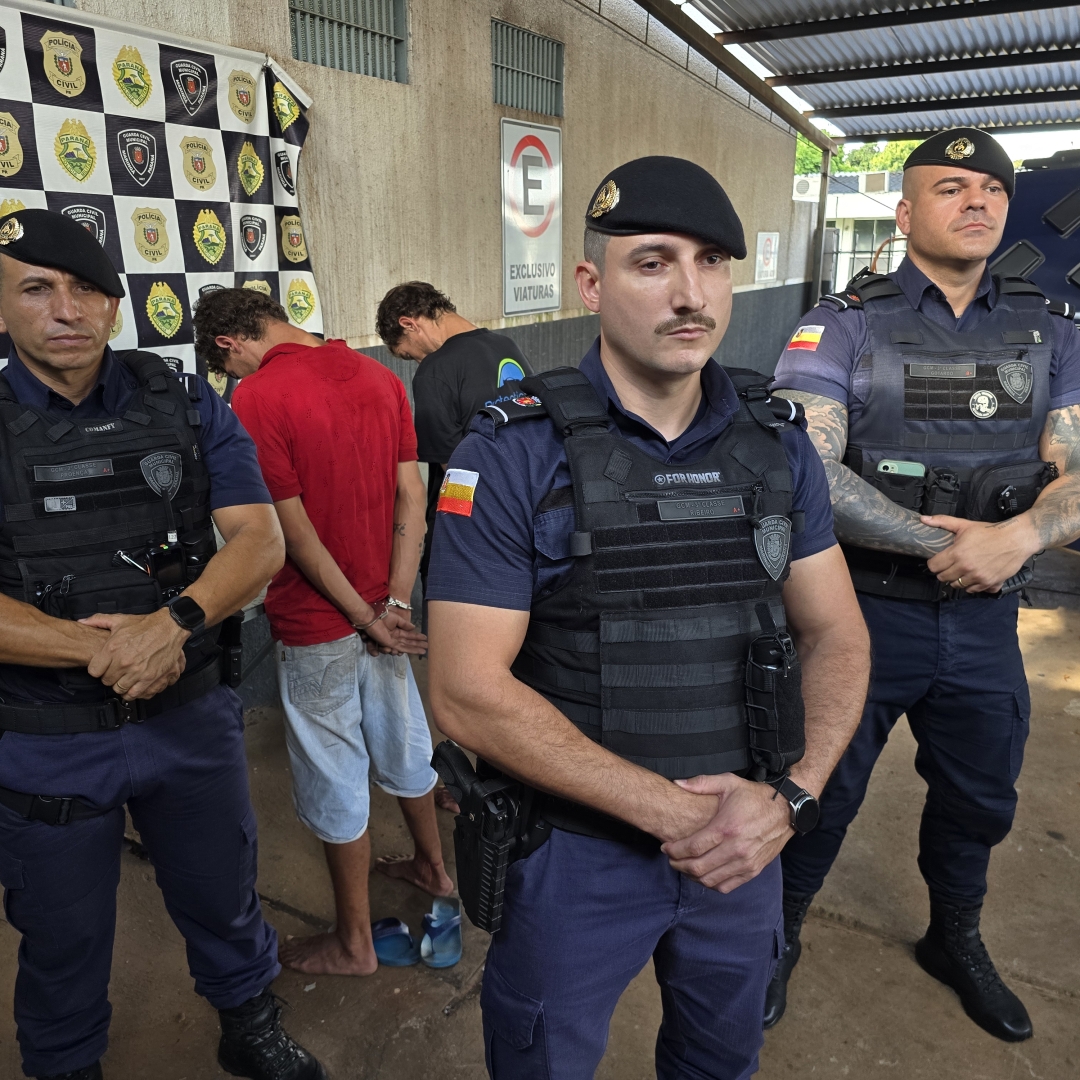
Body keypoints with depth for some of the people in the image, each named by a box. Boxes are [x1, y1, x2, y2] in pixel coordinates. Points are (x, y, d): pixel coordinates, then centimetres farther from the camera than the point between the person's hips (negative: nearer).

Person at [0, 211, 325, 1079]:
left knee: (224, 901, 21)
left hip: (191, 717, 2)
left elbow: (261, 539, -10)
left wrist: (172, 622, -26)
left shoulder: (185, 406, -2)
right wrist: (101, 649, -24)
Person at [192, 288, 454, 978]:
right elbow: (412, 498, -2)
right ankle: (433, 866, 46)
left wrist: (367, 619, -11)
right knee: (403, 741, 24)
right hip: (384, 608, 7)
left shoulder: (257, 399, -18)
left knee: (336, 779, 9)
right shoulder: (379, 376, 2)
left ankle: (354, 942, 28)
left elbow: (297, 531, -19)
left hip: (318, 626, -6)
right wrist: (395, 604, -5)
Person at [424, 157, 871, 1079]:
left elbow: (836, 634, 1)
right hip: (575, 855, -4)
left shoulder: (780, 446, -3)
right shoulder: (513, 456, -18)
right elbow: (468, 693, -20)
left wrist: (790, 795, -16)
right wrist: (673, 811, -21)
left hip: (745, 849, 4)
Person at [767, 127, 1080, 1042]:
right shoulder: (843, 326, -9)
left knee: (979, 800, 23)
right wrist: (945, 543, -21)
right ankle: (779, 938, 40)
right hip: (861, 616, -4)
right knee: (822, 796, 12)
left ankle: (956, 941, 52)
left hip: (986, 625, 5)